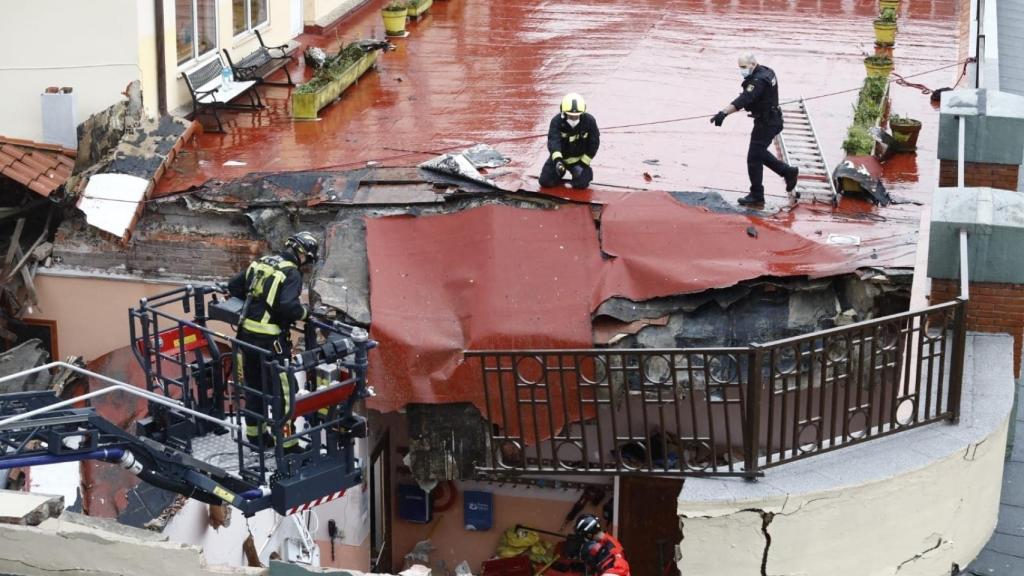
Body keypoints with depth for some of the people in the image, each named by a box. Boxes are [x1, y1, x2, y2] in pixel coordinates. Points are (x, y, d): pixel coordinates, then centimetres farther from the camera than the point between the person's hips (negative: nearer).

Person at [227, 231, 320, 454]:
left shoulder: (261, 262, 10)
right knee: (281, 390, 1)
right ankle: (286, 443, 4)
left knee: (253, 385, 19)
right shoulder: (292, 274, -12)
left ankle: (255, 434, 32)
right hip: (270, 340, -7)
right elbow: (288, 307, -25)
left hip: (246, 334, 8)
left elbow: (234, 285, 15)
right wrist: (305, 311, -5)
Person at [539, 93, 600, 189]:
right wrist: (557, 159, -54)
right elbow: (553, 140, -37)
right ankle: (560, 172, 30)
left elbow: (594, 143, -9)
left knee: (581, 183, -18)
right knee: (545, 181, -5)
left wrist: (584, 162, -10)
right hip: (559, 156, 1)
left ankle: (587, 172, 20)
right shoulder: (556, 121, -24)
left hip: (579, 158, -1)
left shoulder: (589, 121, -21)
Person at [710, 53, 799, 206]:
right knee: (760, 153, 23)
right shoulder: (766, 71, 7)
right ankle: (788, 172, 30)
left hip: (766, 123, -10)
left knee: (754, 158, -5)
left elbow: (744, 100, -39)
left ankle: (756, 195, 1)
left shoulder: (759, 80, -25)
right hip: (772, 120, 10)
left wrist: (723, 113, -47)